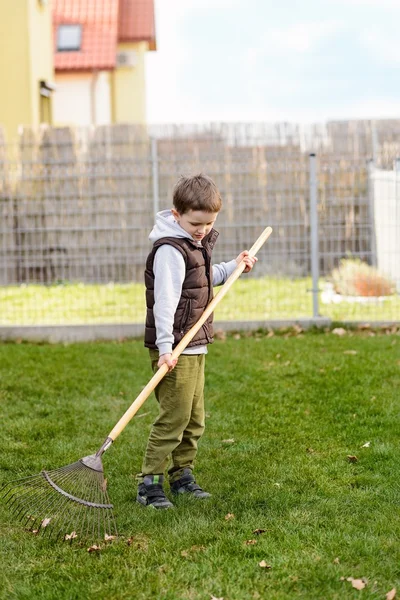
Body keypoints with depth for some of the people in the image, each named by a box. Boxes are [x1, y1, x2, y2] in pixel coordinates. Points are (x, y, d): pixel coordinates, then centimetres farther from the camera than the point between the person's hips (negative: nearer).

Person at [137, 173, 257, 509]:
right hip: (175, 349, -9)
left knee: (194, 418, 14)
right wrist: (165, 348, -28)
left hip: (195, 347, 9)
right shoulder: (170, 250, -17)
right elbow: (165, 301, -23)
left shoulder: (196, 244, 13)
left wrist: (233, 267, 26)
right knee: (174, 417, -9)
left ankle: (183, 475, 25)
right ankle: (149, 484, -3)